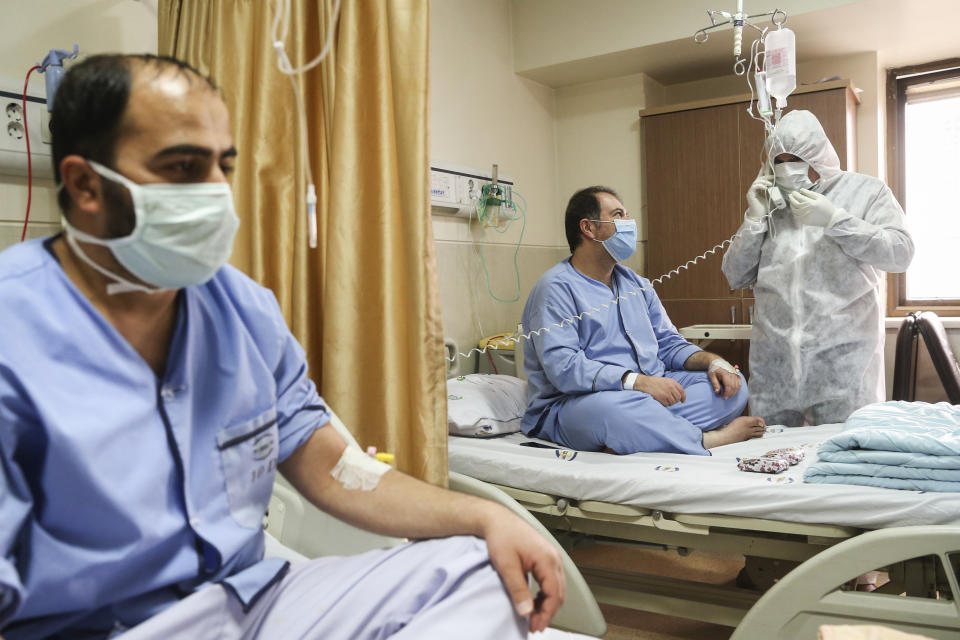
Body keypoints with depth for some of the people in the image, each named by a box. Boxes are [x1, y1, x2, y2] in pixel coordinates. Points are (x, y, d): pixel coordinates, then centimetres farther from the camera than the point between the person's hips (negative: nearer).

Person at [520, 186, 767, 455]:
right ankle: (710, 438, -18)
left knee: (733, 385, -6)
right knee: (611, 408, -41)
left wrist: (714, 362, -2)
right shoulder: (556, 288, -7)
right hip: (581, 403, -8)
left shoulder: (637, 284, 20)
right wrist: (637, 381, -27)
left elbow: (669, 344, 19)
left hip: (649, 392, 8)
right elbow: (563, 367, -20)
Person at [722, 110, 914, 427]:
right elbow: (736, 278, 9)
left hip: (842, 353, -2)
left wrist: (834, 219, -13)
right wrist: (755, 218, -2)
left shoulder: (865, 191, 7)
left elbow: (900, 254, -6)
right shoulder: (769, 203, 13)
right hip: (774, 355, 3)